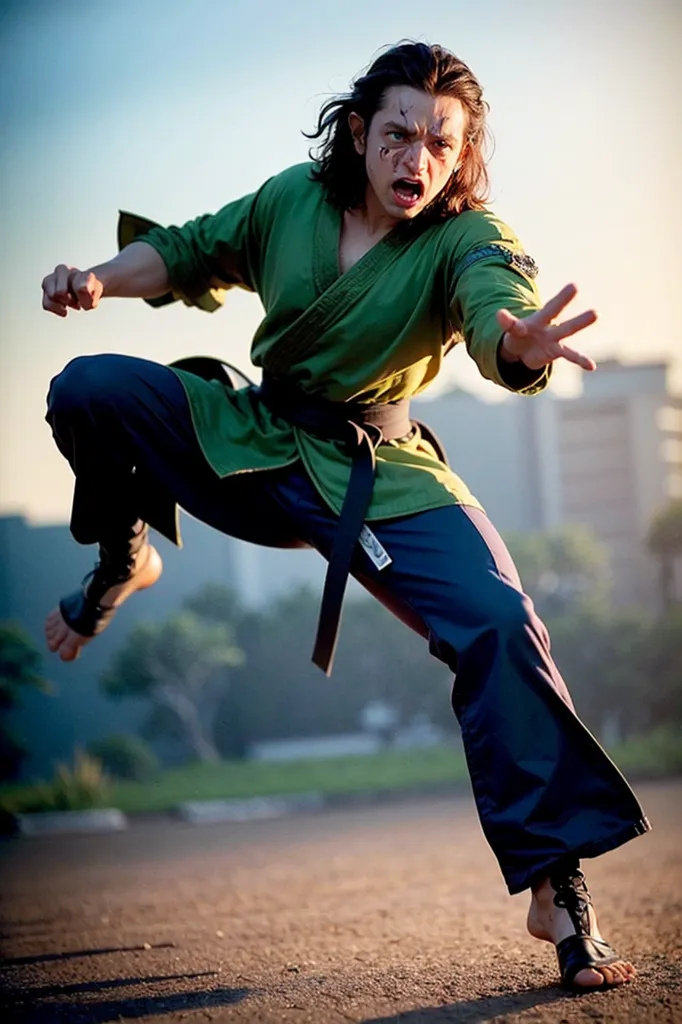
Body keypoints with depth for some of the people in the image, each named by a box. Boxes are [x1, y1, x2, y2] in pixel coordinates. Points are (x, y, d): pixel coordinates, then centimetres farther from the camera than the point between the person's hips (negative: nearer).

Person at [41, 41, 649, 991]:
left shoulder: (466, 237, -16)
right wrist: (101, 279, -6)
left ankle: (559, 890, -17)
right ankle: (122, 562, 15)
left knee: (499, 624, -25)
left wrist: (520, 347, -65)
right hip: (250, 444, 3)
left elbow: (496, 305, -40)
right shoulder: (292, 199, -5)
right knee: (89, 389, -17)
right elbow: (191, 253, 13)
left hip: (380, 478, -3)